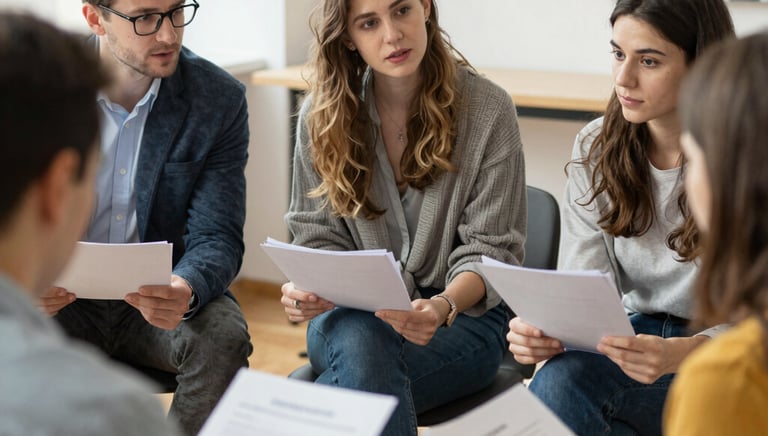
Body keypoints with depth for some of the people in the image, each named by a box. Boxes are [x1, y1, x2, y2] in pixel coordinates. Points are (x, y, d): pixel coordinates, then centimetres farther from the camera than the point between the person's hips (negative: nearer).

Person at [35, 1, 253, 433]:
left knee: (223, 337, -29)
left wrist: (186, 291, -33)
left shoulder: (219, 100, -6)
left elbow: (216, 238, -8)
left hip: (162, 298, 1)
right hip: (62, 297, 0)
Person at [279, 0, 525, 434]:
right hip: (352, 313, 2)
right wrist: (309, 288, -17)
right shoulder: (322, 114, 1)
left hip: (464, 312, -2)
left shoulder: (488, 110, -6)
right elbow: (319, 236, 6)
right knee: (359, 343, -36)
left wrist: (445, 306, -27)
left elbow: (489, 250, -6)